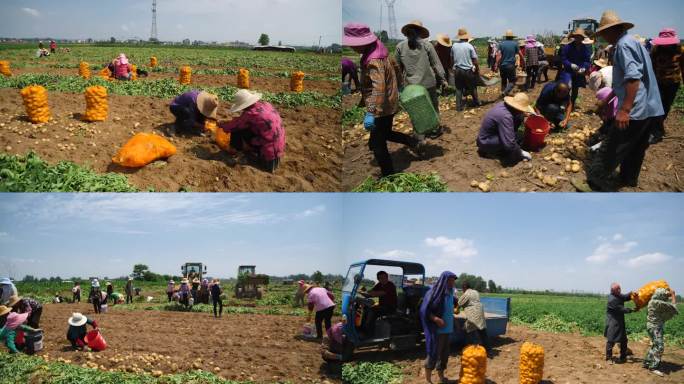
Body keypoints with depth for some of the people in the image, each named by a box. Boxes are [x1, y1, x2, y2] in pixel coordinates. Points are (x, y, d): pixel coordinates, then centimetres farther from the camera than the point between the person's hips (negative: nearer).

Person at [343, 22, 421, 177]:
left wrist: (371, 113, -48)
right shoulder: (380, 49, -1)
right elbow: (395, 66, 17)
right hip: (391, 103, 9)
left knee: (378, 144, 3)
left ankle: (388, 174, 15)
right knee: (385, 133, 29)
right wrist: (398, 85, 33)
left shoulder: (373, 61, -29)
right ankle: (412, 141, 31)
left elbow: (378, 88, -41)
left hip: (382, 108, -9)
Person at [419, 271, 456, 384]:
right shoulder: (434, 292, -15)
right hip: (436, 330, -7)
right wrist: (436, 319, -25)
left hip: (447, 329, 7)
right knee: (433, 354, 0)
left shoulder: (449, 293, 6)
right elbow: (424, 310, -16)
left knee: (444, 353, 14)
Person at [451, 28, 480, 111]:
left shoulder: (454, 46, -2)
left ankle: (459, 106, 8)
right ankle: (476, 103, 27)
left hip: (457, 70, 2)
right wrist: (478, 70, 3)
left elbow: (452, 58, 7)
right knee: (472, 87, 14)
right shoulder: (469, 46, -10)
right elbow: (475, 60, -8)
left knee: (459, 88, 9)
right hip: (468, 70, -2)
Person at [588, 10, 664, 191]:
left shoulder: (624, 44, -12)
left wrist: (625, 109, -27)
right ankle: (629, 179, 31)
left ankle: (597, 182, -3)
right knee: (636, 148, 20)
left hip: (635, 109, -10)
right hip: (651, 108, 10)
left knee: (612, 149, -6)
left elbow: (633, 77, -24)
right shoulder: (633, 42, 20)